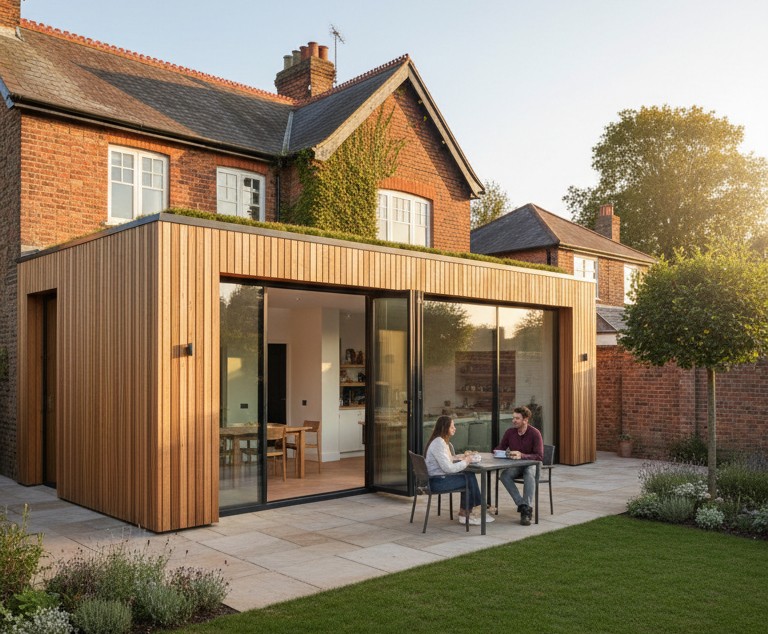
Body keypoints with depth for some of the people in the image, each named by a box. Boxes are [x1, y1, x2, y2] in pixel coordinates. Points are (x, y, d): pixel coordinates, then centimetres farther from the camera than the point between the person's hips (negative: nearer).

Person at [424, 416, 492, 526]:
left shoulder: (443, 441, 12)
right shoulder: (438, 444, -22)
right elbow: (448, 468, -25)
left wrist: (461, 457, 3)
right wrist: (465, 462, -12)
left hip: (440, 477, 10)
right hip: (437, 481, -10)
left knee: (470, 476, 6)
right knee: (469, 479, -3)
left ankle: (464, 513, 11)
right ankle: (464, 514, 14)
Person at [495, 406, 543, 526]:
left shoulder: (535, 433, -13)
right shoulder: (510, 432, 0)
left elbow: (539, 456, -18)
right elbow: (500, 448, 10)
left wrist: (521, 455, -33)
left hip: (531, 464, -4)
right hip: (515, 466, 4)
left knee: (529, 474, -39)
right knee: (504, 475, -29)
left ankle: (527, 511, -39)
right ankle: (522, 505, -28)